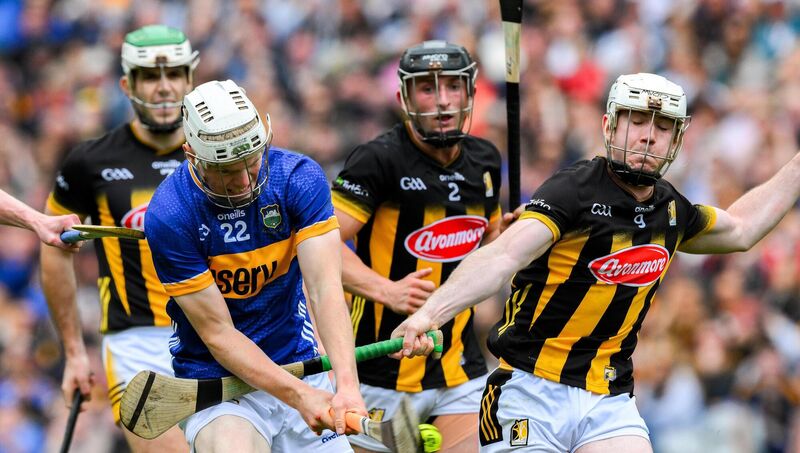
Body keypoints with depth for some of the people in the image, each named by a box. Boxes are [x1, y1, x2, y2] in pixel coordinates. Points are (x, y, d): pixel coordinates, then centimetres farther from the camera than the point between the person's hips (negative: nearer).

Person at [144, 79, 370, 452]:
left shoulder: (300, 177, -10)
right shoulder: (168, 216, -18)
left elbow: (326, 289, -19)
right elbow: (217, 333, -16)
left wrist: (347, 384, -34)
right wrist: (299, 396, -27)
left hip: (298, 363, 4)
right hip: (216, 378, -4)